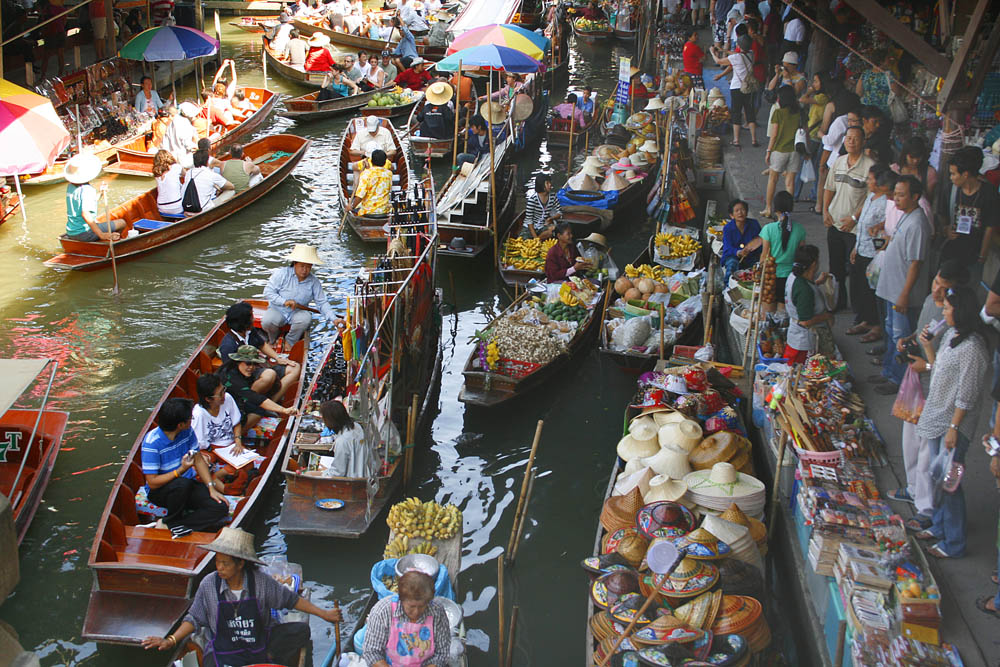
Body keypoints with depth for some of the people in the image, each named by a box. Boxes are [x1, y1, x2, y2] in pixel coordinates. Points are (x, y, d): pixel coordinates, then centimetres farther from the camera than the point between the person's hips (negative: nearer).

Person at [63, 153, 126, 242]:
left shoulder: (70, 187, 8)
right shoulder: (87, 189, -19)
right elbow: (85, 214, -31)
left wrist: (101, 194, 11)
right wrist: (101, 235, -33)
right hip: (84, 233, -9)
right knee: (121, 223, -1)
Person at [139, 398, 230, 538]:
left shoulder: (188, 431, -6)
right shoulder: (151, 443, -23)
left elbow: (199, 460, 5)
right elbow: (152, 483, -23)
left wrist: (211, 488, -6)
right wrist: (181, 470, -33)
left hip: (188, 483, 5)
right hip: (160, 490, -5)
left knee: (221, 507, -18)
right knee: (182, 483, -39)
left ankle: (170, 526, -17)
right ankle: (172, 521, -11)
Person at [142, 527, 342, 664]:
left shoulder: (261, 581, -9)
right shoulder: (209, 585, -7)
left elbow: (290, 599, 3)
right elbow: (195, 618, 5)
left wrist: (323, 614, 3)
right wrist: (171, 640, -7)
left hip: (261, 644, 1)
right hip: (224, 652, -1)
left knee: (301, 630, -19)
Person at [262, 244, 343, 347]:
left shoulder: (314, 282, -1)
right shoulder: (281, 274, -8)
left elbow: (322, 303, 0)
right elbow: (268, 291, -9)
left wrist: (334, 319, -14)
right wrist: (284, 301, -23)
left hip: (298, 312, 1)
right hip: (278, 309, -1)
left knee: (305, 318, -33)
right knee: (267, 322, -31)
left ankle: (290, 342, -4)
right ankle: (273, 339, 8)